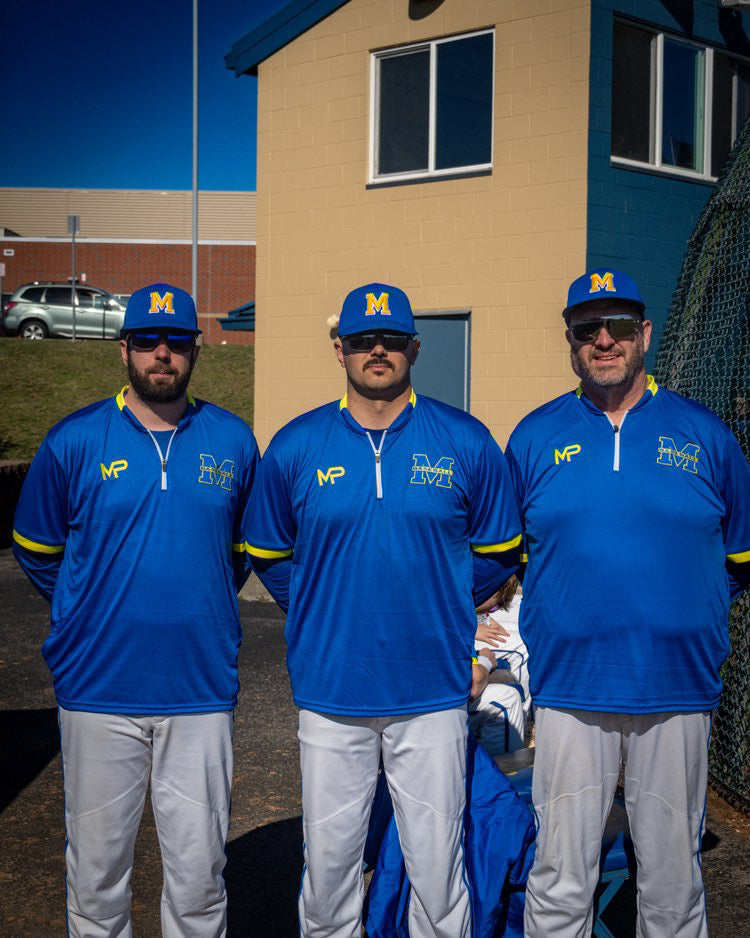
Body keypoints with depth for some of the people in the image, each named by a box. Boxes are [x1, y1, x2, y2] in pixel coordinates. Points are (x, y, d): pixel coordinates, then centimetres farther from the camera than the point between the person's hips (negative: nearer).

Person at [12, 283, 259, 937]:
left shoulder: (234, 442, 4)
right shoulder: (73, 442, 0)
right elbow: (36, 550, 11)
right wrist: (92, 615, 11)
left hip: (201, 692, 1)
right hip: (97, 690, 0)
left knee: (200, 872, 8)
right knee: (96, 869, 10)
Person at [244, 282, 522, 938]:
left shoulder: (467, 443, -1)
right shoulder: (294, 447, 1)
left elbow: (497, 553, 10)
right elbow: (268, 555, 13)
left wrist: (440, 614, 9)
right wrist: (323, 617, 8)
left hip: (434, 691, -1)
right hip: (329, 690, 1)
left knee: (437, 863, 9)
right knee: (328, 860, 12)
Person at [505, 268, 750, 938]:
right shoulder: (534, 437, 5)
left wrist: (682, 609, 10)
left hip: (678, 690, 0)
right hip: (569, 688, 0)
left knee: (674, 880, 12)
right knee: (559, 883, 6)